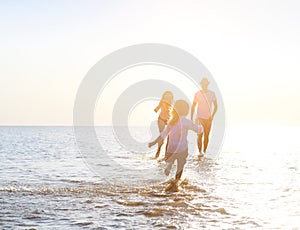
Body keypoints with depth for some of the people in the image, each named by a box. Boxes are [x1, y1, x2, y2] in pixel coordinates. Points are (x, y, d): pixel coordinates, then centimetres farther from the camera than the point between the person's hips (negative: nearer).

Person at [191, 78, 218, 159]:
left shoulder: (212, 94, 1)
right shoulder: (197, 94, 0)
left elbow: (216, 106, 5)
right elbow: (193, 106, 8)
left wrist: (212, 116, -8)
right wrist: (191, 118, 4)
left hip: (208, 118, 1)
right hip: (199, 117, -1)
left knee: (206, 135, 5)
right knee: (200, 135, -12)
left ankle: (204, 151, 15)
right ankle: (200, 152, -17)